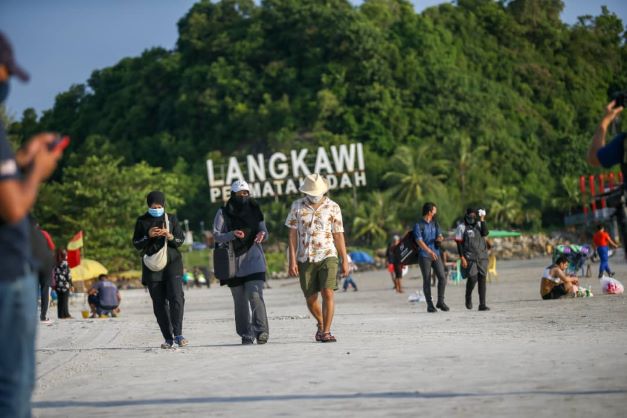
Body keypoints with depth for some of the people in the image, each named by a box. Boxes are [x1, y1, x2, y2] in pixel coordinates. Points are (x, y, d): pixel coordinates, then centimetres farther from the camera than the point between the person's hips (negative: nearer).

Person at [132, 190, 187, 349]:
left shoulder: (171, 219, 7)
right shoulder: (142, 221, 8)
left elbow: (181, 240, 7)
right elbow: (136, 244, 6)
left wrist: (170, 236, -14)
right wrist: (148, 236, -12)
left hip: (172, 263, -1)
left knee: (176, 297, -17)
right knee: (159, 304, 0)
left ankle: (178, 334, -16)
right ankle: (168, 338, 4)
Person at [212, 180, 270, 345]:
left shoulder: (255, 210, 9)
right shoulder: (224, 213, 3)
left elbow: (264, 232, 13)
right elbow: (216, 235, -3)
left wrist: (262, 235, -12)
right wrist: (233, 234, -21)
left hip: (253, 260, 0)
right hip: (234, 262, 0)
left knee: (255, 295, -16)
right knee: (240, 300, 4)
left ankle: (262, 331, -22)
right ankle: (246, 334, 12)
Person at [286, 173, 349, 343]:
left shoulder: (333, 207, 0)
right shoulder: (297, 206, 2)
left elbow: (339, 235, 3)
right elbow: (292, 234, 3)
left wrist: (345, 261, 2)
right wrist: (292, 261, -4)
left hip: (327, 256, -2)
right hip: (305, 259, 2)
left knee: (327, 293, -16)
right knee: (311, 298, 8)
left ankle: (326, 332, -11)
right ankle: (321, 324, 35)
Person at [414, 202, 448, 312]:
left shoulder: (435, 223, 13)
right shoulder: (418, 225, -6)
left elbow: (439, 236, 15)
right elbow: (419, 241, -16)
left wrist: (439, 238, -11)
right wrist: (430, 251, -30)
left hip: (436, 254, 5)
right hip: (424, 256, -5)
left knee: (442, 277, -6)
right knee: (427, 280, -1)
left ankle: (440, 301, 6)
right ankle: (429, 304, 5)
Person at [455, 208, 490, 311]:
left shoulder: (479, 225, 10)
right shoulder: (462, 227, -1)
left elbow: (485, 233, -9)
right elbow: (459, 244, -4)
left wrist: (482, 220, -10)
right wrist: (462, 258, -12)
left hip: (482, 258, 4)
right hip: (469, 258, -4)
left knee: (482, 279, -1)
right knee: (472, 278, -15)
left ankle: (482, 304, 1)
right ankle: (468, 297, 13)